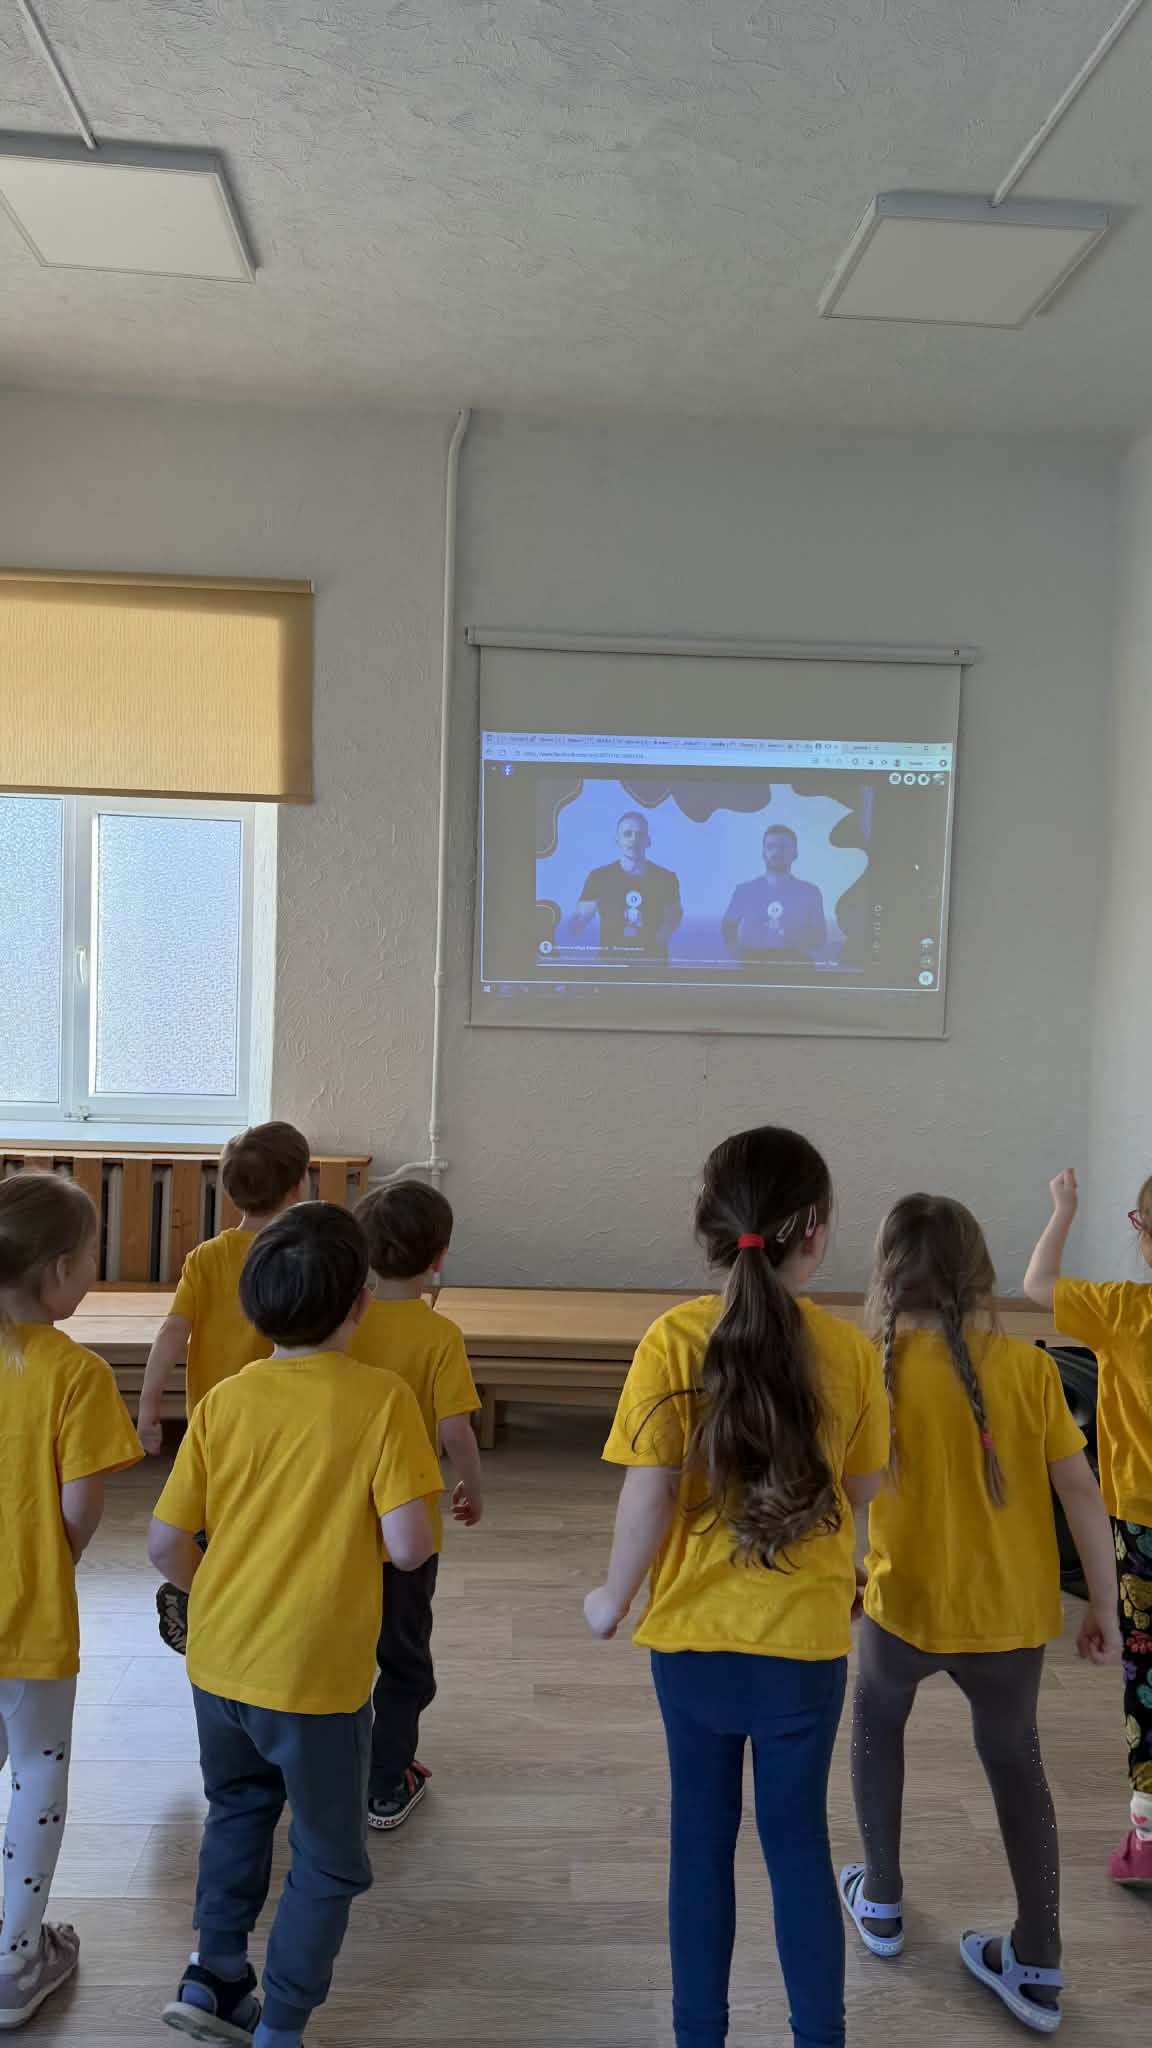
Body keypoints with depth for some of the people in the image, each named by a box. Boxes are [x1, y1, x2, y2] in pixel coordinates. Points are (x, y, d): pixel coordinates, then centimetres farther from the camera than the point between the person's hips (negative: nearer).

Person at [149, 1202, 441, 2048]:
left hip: (218, 1661, 5)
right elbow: (408, 1547, -21)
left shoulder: (225, 1399, -5)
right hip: (318, 1675, -4)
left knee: (237, 1807, 32)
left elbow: (166, 1545, -3)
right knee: (329, 1864, 18)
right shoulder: (381, 1398, -17)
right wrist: (425, 1526, 2)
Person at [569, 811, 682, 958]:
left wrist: (666, 931, -3)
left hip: (653, 961, 1)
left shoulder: (665, 878, 2)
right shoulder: (598, 877, 0)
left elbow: (675, 916, 17)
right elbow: (580, 918, 1)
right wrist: (576, 924, -21)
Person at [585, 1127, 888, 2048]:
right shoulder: (849, 1349, -11)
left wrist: (613, 1598, 0)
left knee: (701, 1836, 17)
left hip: (695, 1631, 0)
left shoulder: (673, 1339, -15)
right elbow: (861, 1490, -1)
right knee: (799, 1839, 17)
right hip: (808, 1634, 0)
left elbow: (649, 1494, -15)